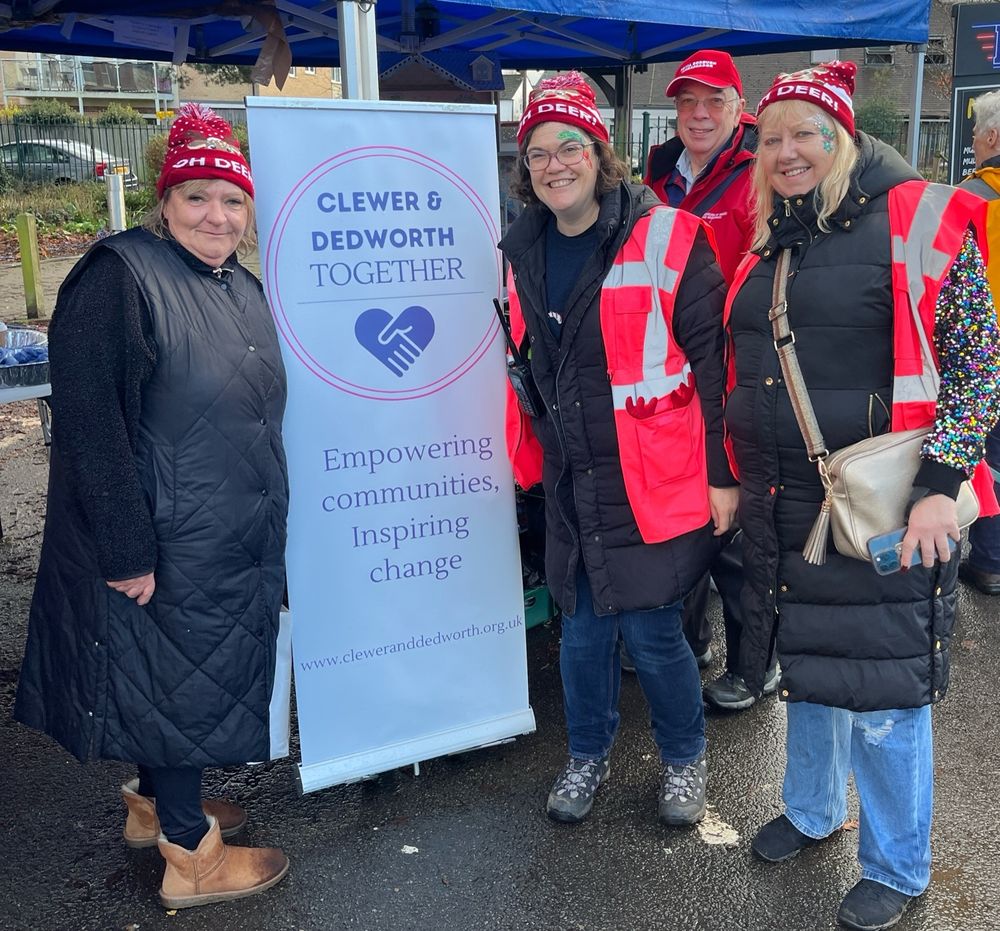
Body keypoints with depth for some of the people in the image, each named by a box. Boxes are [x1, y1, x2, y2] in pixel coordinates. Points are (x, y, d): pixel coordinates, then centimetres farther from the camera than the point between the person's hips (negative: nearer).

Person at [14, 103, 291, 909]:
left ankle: (155, 802, 42)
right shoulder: (119, 278, -17)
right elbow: (90, 423, -21)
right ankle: (190, 857, 23)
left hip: (237, 541, 8)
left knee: (204, 673, 20)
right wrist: (127, 551, -22)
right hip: (169, 544, -8)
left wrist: (267, 528, 18)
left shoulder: (243, 288, 9)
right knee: (176, 681, 5)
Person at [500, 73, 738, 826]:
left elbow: (714, 360, -11)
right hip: (570, 480, 5)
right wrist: (532, 456, 16)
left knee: (651, 629, 2)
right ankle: (588, 755, 36)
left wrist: (723, 472, -12)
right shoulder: (527, 252, 7)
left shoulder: (665, 238, -11)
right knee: (582, 624, 14)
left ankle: (684, 758, 30)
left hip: (655, 479, -5)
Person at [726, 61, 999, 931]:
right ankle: (812, 809, 44)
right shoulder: (766, 245, 10)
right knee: (805, 663, 20)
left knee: (881, 694, 3)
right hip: (784, 504, 6)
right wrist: (738, 478, 17)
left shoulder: (916, 222, -8)